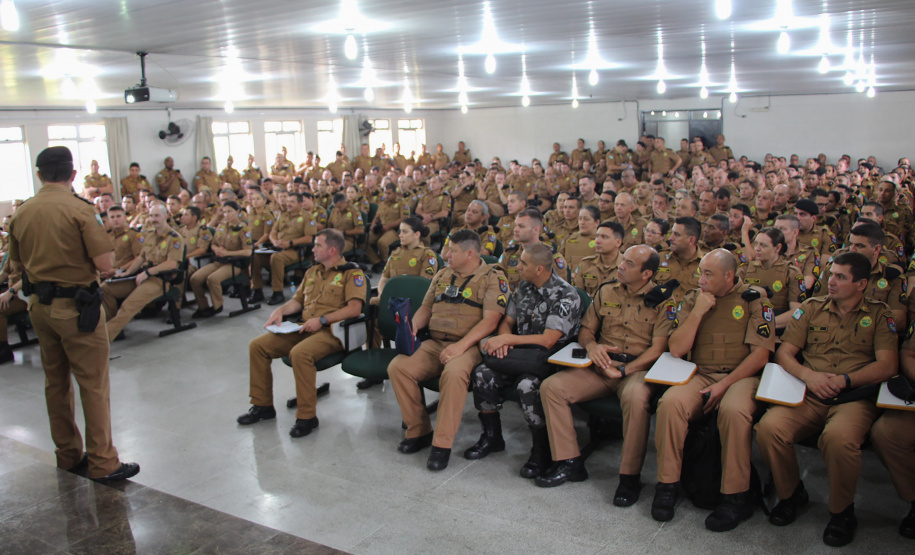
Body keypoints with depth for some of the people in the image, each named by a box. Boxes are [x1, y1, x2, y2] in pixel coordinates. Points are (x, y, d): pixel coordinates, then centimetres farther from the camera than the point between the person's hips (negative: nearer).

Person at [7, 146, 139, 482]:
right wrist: (87, 265, 2)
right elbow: (106, 264, -19)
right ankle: (103, 463, 4)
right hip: (76, 305, -6)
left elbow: (15, 266, 12)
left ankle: (68, 455, 28)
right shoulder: (81, 210, -15)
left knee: (56, 382, 16)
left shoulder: (21, 213, 4)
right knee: (93, 384, 0)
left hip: (40, 306, 7)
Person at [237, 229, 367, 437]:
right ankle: (262, 405, 7)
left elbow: (354, 308, -14)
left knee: (300, 353, -37)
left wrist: (322, 320, -19)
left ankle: (307, 416, -23)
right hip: (303, 328, 8)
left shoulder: (351, 273, -2)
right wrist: (280, 310, 5)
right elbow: (297, 301, 26)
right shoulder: (312, 271, 22)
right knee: (257, 346, -5)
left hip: (331, 331, -8)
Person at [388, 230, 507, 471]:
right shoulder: (442, 276, 19)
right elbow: (425, 309, 23)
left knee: (454, 372, -38)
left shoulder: (493, 278, -2)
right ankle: (419, 431, -3)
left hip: (469, 345, -6)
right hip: (433, 343, 6)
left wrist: (461, 345, -24)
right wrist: (410, 328, 2)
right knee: (398, 366, -18)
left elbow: (490, 320, -13)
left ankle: (442, 444, -25)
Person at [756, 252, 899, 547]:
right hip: (809, 396, 2)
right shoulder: (811, 308, 16)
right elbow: (784, 353, 10)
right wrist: (808, 375, -9)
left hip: (855, 398, -2)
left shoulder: (879, 314, 11)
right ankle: (791, 493, 3)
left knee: (839, 437, -37)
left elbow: (887, 365, 0)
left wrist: (845, 380, -13)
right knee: (769, 427, -28)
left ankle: (842, 511, -6)